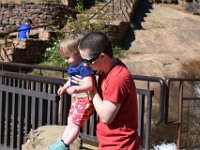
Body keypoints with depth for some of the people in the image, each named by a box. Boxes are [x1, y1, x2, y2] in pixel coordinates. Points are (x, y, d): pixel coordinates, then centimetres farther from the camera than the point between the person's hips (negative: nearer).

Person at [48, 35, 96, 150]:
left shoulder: (84, 67, -26)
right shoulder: (73, 66, 5)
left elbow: (89, 85, -37)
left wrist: (76, 89, -50)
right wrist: (65, 87, 24)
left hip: (85, 100, -10)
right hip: (76, 99, 10)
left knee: (75, 124, -4)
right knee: (70, 122, 18)